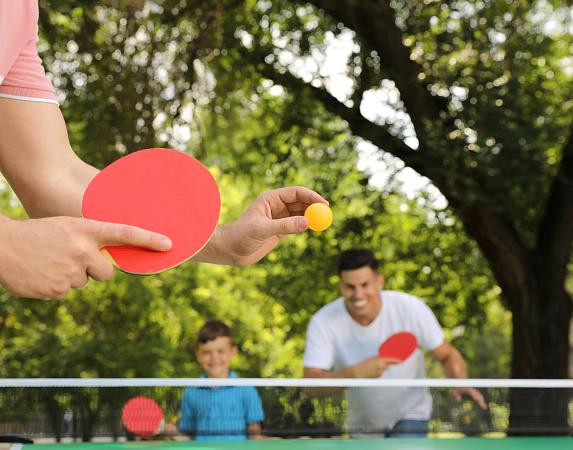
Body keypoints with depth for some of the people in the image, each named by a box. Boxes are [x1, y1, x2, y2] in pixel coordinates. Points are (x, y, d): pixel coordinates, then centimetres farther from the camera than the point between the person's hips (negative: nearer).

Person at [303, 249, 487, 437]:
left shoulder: (410, 308, -21)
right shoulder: (323, 323, -21)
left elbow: (447, 355, -9)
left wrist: (462, 384, -30)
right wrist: (357, 372, -44)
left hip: (410, 417, -2)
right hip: (361, 426, 2)